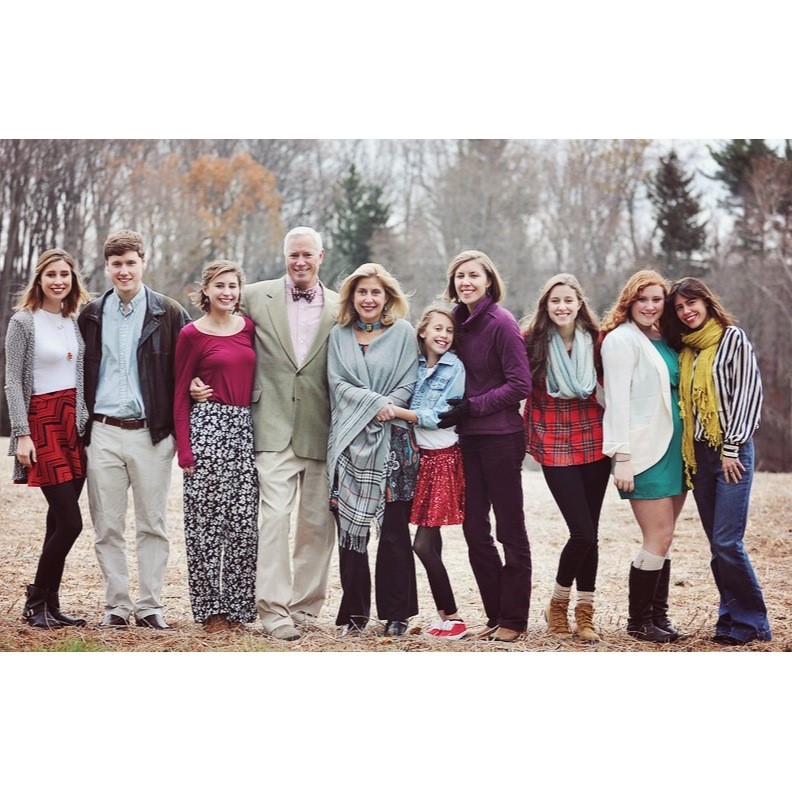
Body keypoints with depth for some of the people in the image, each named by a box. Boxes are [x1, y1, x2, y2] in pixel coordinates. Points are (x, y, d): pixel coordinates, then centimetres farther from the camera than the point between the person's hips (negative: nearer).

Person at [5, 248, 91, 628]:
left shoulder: (75, 322, 12)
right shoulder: (23, 322, -5)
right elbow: (12, 383, -7)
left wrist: (88, 425, 12)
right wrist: (22, 434, -13)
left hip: (75, 424, 6)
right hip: (42, 422, -6)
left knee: (60, 521, 6)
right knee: (70, 522, -11)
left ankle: (50, 605, 13)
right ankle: (35, 602, 3)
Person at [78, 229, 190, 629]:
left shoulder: (169, 313, 2)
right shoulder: (91, 315, 9)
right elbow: (79, 373, 14)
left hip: (151, 432, -2)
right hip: (103, 432, 2)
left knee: (152, 524, 3)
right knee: (107, 526, 4)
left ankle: (149, 605, 11)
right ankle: (116, 606, 12)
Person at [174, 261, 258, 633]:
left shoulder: (249, 327, 10)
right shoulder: (192, 334, -1)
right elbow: (180, 395, 1)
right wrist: (184, 448, -5)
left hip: (245, 428, 4)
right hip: (207, 425, -4)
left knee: (244, 520, 3)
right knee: (207, 520, -1)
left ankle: (237, 606, 12)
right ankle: (210, 608, 8)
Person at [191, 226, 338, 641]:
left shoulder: (340, 308, 8)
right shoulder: (256, 297, 5)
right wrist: (201, 379, -1)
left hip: (321, 432, 2)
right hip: (274, 430, -2)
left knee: (318, 524, 6)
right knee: (273, 517, -11)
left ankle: (305, 607, 18)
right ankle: (274, 609, -8)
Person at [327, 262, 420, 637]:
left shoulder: (403, 333, 8)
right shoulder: (339, 335, 13)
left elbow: (408, 385, 2)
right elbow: (337, 383, 2)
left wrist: (385, 410, -14)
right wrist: (375, 403, -12)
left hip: (392, 442, -2)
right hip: (350, 442, 2)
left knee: (393, 529, -2)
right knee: (350, 528, 0)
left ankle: (396, 614, 6)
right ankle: (354, 612, 9)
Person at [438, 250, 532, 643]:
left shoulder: (501, 323, -11)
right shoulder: (460, 321, 10)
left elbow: (520, 385, -14)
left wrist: (470, 407, -15)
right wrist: (456, 410, 3)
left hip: (501, 437, -7)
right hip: (469, 437, 7)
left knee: (510, 529, 1)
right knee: (474, 529, 8)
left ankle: (514, 619, 8)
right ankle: (496, 614, 18)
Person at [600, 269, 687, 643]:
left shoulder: (663, 341, 15)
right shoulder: (621, 340, -8)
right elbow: (617, 400, -12)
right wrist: (622, 458, -17)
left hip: (673, 449, 7)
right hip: (644, 451, -7)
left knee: (662, 539, 9)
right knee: (659, 539, -7)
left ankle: (659, 615, 17)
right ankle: (638, 619, 5)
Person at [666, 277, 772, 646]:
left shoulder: (733, 338, -4)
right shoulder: (685, 350, 15)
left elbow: (748, 393, -9)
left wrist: (732, 448, -12)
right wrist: (687, 453, 7)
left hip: (731, 452, -6)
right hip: (698, 453, 6)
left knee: (727, 542, -11)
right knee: (717, 543, 6)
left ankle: (749, 621, 0)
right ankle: (734, 619, 11)